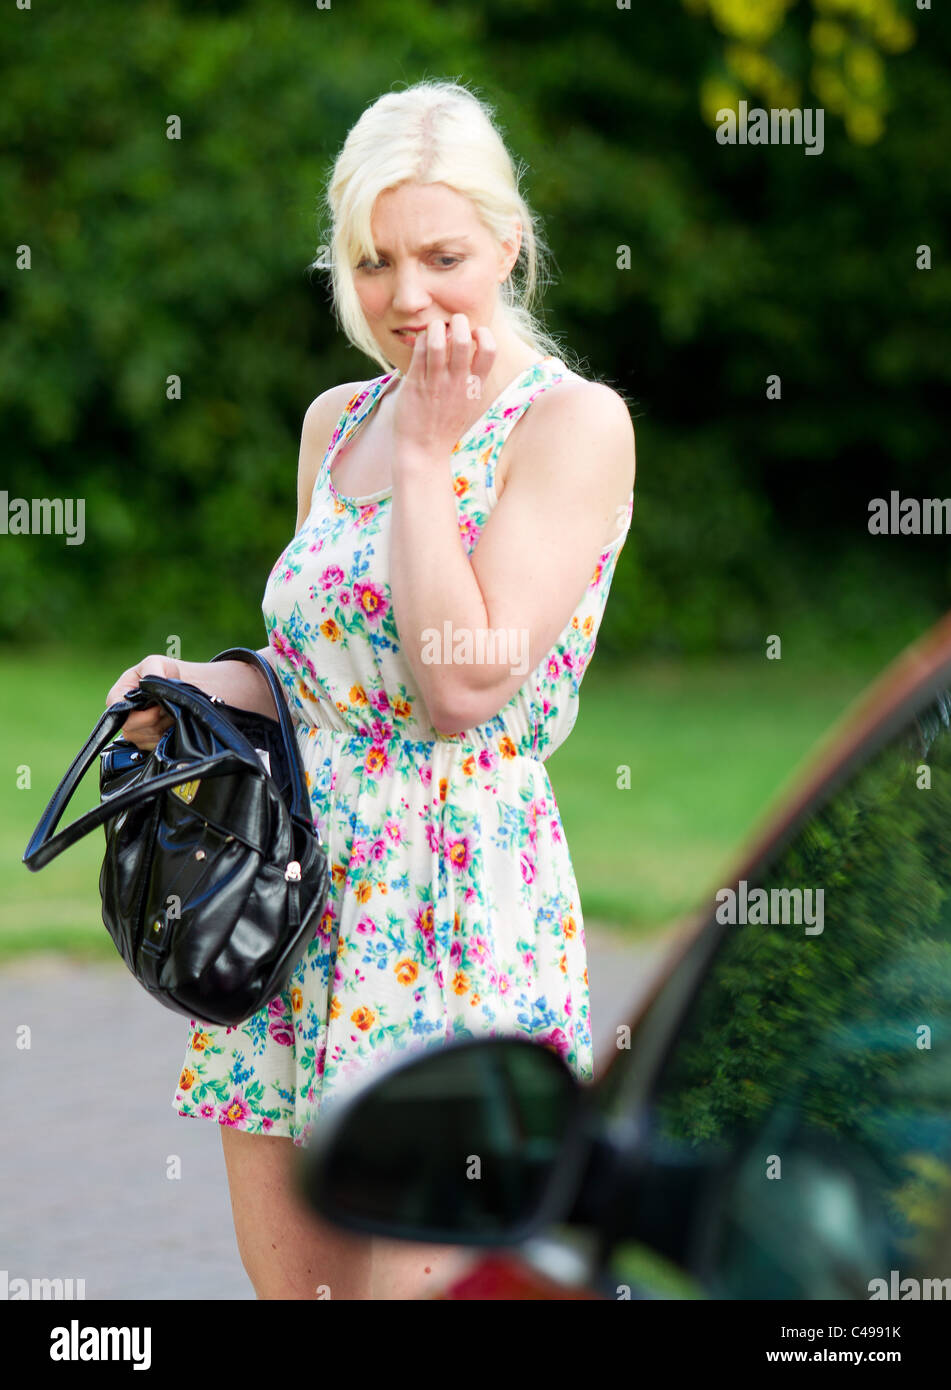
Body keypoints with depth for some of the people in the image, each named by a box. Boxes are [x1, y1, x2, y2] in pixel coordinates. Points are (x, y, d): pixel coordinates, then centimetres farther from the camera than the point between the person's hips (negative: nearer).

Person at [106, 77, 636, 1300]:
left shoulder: (571, 423, -10)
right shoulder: (335, 420, 12)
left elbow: (465, 684, -19)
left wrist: (423, 453, -12)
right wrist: (203, 685, 2)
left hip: (457, 915, -7)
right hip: (297, 886, 7)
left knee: (395, 1275, -7)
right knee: (280, 1277, 9)